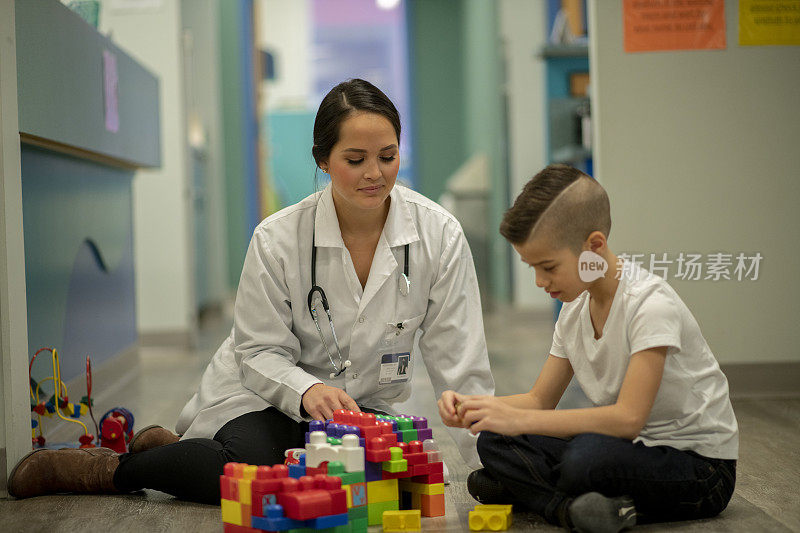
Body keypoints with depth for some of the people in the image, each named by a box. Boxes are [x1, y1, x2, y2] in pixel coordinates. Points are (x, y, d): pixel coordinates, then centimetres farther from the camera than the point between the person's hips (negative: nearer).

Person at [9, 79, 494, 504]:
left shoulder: (439, 235, -14)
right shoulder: (277, 239, -17)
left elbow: (459, 363, -12)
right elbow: (259, 352, -11)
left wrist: (489, 468, -19)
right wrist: (306, 391, -33)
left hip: (361, 403, 4)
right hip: (264, 392, -4)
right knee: (257, 466, -34)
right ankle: (113, 469, -4)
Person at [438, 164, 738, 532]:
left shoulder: (651, 304, -22)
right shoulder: (575, 307, 4)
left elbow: (628, 418, -30)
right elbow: (541, 399, 9)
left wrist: (518, 419, -30)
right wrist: (473, 406, -10)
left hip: (699, 461, -8)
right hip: (635, 446, 8)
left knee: (586, 457, -38)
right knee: (494, 442, -9)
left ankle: (520, 489, -12)